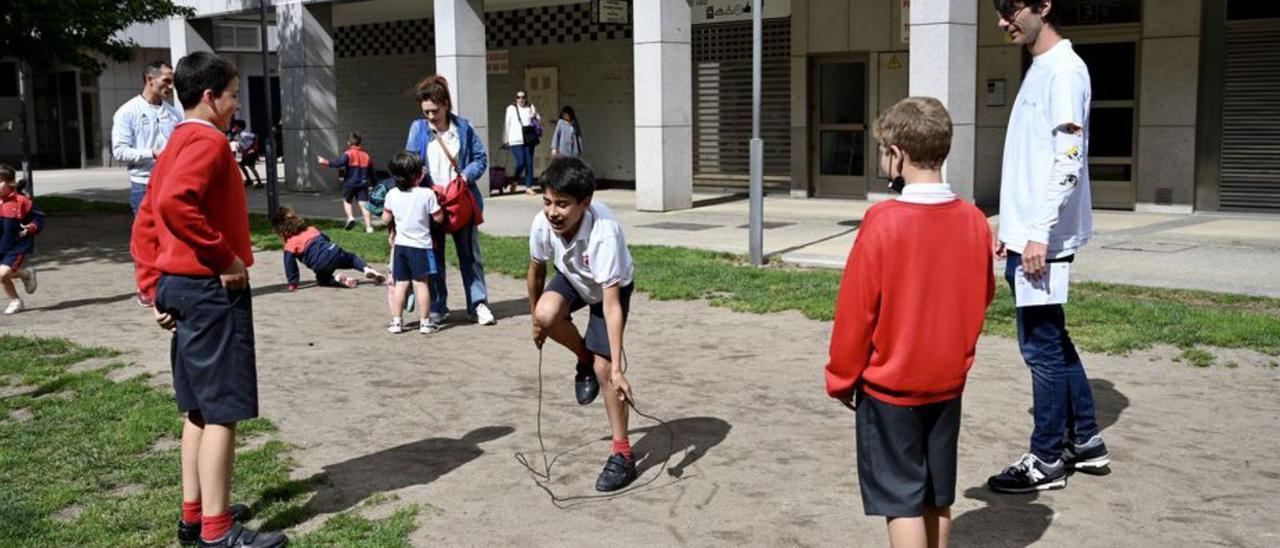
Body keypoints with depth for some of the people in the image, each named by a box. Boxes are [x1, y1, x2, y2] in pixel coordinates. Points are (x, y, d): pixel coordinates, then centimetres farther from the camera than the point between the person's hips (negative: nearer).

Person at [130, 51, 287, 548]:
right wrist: (225, 257, -22)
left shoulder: (178, 144, 17)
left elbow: (146, 223, 18)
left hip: (179, 285, 10)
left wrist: (155, 288, 16)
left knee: (200, 408, 16)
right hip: (211, 288, -10)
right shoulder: (208, 140, -12)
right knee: (223, 410, -5)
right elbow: (174, 203, -31)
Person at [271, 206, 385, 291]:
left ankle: (338, 279, -5)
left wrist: (292, 284, 7)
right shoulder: (312, 229, 20)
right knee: (352, 258, 32)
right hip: (334, 250, 4)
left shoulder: (289, 245, 4)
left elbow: (290, 265, 1)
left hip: (322, 265, -4)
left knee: (322, 280, 28)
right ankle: (367, 269, 3)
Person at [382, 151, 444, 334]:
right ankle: (425, 322, 6)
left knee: (401, 283, 10)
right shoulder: (427, 194, -13)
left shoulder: (392, 194, -1)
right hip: (420, 245, -3)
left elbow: (386, 218, 7)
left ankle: (396, 322, 12)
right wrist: (438, 204, 9)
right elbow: (438, 218, -8)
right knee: (421, 283, 2)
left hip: (400, 244, 4)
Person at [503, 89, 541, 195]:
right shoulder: (511, 108, 5)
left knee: (529, 163, 0)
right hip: (516, 140, -3)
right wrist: (505, 140, 8)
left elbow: (539, 121, 18)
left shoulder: (531, 107, 12)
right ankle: (514, 182, 14)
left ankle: (529, 187, 5)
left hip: (529, 139, 3)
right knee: (521, 163, -12)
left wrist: (536, 117, -4)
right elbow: (507, 124, 8)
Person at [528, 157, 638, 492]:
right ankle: (584, 358, 5)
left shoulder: (604, 232, -43)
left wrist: (616, 369, -46)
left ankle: (622, 455, 3)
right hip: (572, 279, 4)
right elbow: (536, 271, -7)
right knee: (547, 314, -29)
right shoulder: (542, 224, -29)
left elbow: (611, 304, -43)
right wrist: (536, 320, 6)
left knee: (603, 368, -13)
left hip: (612, 288, -4)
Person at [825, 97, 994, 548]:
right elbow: (982, 296, 9)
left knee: (902, 501, 3)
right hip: (948, 382, 5)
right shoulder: (974, 221, -4)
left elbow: (855, 309, -14)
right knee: (938, 498, 17)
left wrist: (841, 378, -3)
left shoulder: (883, 222, -19)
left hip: (889, 387, -5)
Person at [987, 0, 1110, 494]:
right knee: (1051, 343, 16)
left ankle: (1046, 461, 9)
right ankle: (1085, 442, 27)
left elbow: (1069, 158, -20)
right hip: (1025, 238, 10)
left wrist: (1040, 233, -23)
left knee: (1042, 348, -2)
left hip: (1043, 242, -10)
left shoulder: (1064, 69, -12)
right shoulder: (1037, 71, 17)